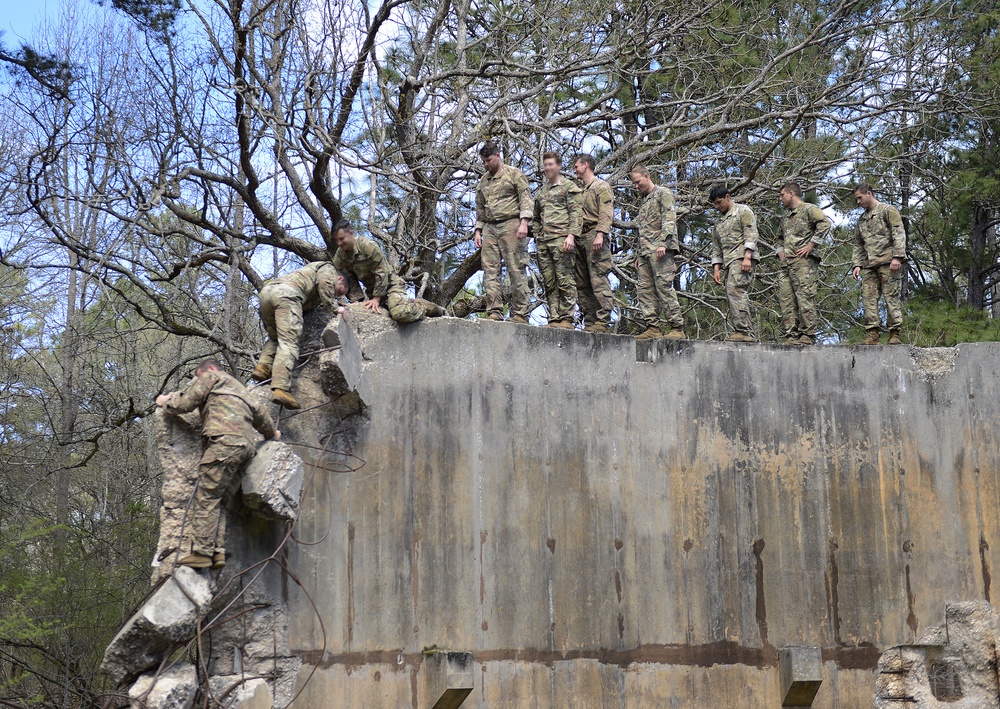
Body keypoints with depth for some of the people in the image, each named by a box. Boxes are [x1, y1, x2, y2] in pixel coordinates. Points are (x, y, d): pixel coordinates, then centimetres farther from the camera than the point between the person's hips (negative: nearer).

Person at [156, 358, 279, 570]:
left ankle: (201, 551, -21)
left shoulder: (211, 376, 13)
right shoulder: (238, 387, 36)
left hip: (225, 440, -8)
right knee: (214, 499, 5)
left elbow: (185, 402, 5)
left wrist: (165, 402, 25)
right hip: (246, 445, 8)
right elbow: (259, 412, 43)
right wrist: (272, 433, 61)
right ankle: (217, 551, -8)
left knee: (206, 497, -12)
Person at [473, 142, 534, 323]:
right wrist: (478, 231, 17)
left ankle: (520, 314, -9)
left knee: (516, 270, -8)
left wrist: (524, 222, -15)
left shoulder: (514, 174, 5)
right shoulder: (483, 181, 22)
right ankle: (494, 313, -5)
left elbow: (526, 199, -3)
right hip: (490, 229, 6)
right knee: (490, 272, -3)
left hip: (511, 225, -6)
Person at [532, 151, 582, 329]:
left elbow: (575, 213, -4)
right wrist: (537, 237, 15)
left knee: (565, 279, -9)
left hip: (561, 238, -7)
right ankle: (554, 318, 4)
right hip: (543, 241, 7)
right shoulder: (541, 191, 24)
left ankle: (566, 318, -9)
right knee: (549, 282, 3)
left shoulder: (569, 186, 5)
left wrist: (571, 235, -15)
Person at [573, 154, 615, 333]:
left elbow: (606, 213, -11)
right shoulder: (580, 190, 26)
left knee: (598, 280, -13)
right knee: (582, 283, 5)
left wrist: (600, 234, -23)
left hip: (594, 236, -9)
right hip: (580, 238, 9)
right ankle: (590, 322, 6)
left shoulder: (601, 186, 1)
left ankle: (603, 321, -16)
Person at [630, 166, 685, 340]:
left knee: (664, 286, -14)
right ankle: (651, 327, -2)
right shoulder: (644, 201, 28)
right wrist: (638, 255, 22)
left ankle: (677, 327, -15)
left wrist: (663, 243, -22)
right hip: (645, 252, 9)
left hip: (661, 250, -9)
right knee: (645, 289, 0)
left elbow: (669, 219, -10)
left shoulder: (663, 194, 3)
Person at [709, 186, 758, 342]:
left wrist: (747, 257, -18)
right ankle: (739, 332, -5)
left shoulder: (743, 211, 6)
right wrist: (716, 268, 14)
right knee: (732, 297, -1)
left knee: (735, 290, -23)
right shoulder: (719, 222, 27)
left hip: (742, 258, -8)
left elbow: (751, 235, -6)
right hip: (729, 262, 8)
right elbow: (716, 247, 26)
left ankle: (743, 331, -29)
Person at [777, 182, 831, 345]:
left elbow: (825, 223, -14)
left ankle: (808, 336, -12)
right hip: (786, 264, 9)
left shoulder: (808, 209, 1)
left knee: (805, 298, -12)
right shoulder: (786, 218, 27)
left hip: (803, 261, -9)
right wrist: (780, 251, 19)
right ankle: (792, 336, 1)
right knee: (786, 300, 1)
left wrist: (810, 245, -16)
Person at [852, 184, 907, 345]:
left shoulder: (888, 211, 5)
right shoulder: (861, 220, 24)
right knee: (868, 298, -4)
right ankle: (873, 335, -6)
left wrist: (897, 257, -16)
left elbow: (899, 234, -5)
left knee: (891, 297, -7)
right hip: (869, 265, 6)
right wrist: (856, 264, 11)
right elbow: (858, 245, 25)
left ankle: (894, 334, -7)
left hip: (887, 262, -6)